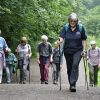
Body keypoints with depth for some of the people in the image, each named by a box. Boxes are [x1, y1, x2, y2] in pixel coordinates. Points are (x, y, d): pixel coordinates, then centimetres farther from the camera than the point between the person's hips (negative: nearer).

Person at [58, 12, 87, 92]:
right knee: (69, 68, 8)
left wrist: (84, 50, -2)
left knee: (75, 65, -21)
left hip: (78, 50, -2)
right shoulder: (65, 27, -4)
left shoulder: (81, 27, -4)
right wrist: (59, 41, -32)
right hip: (68, 50, 2)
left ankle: (73, 84, -22)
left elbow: (84, 40, 3)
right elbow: (62, 38, -10)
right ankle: (71, 84, 23)